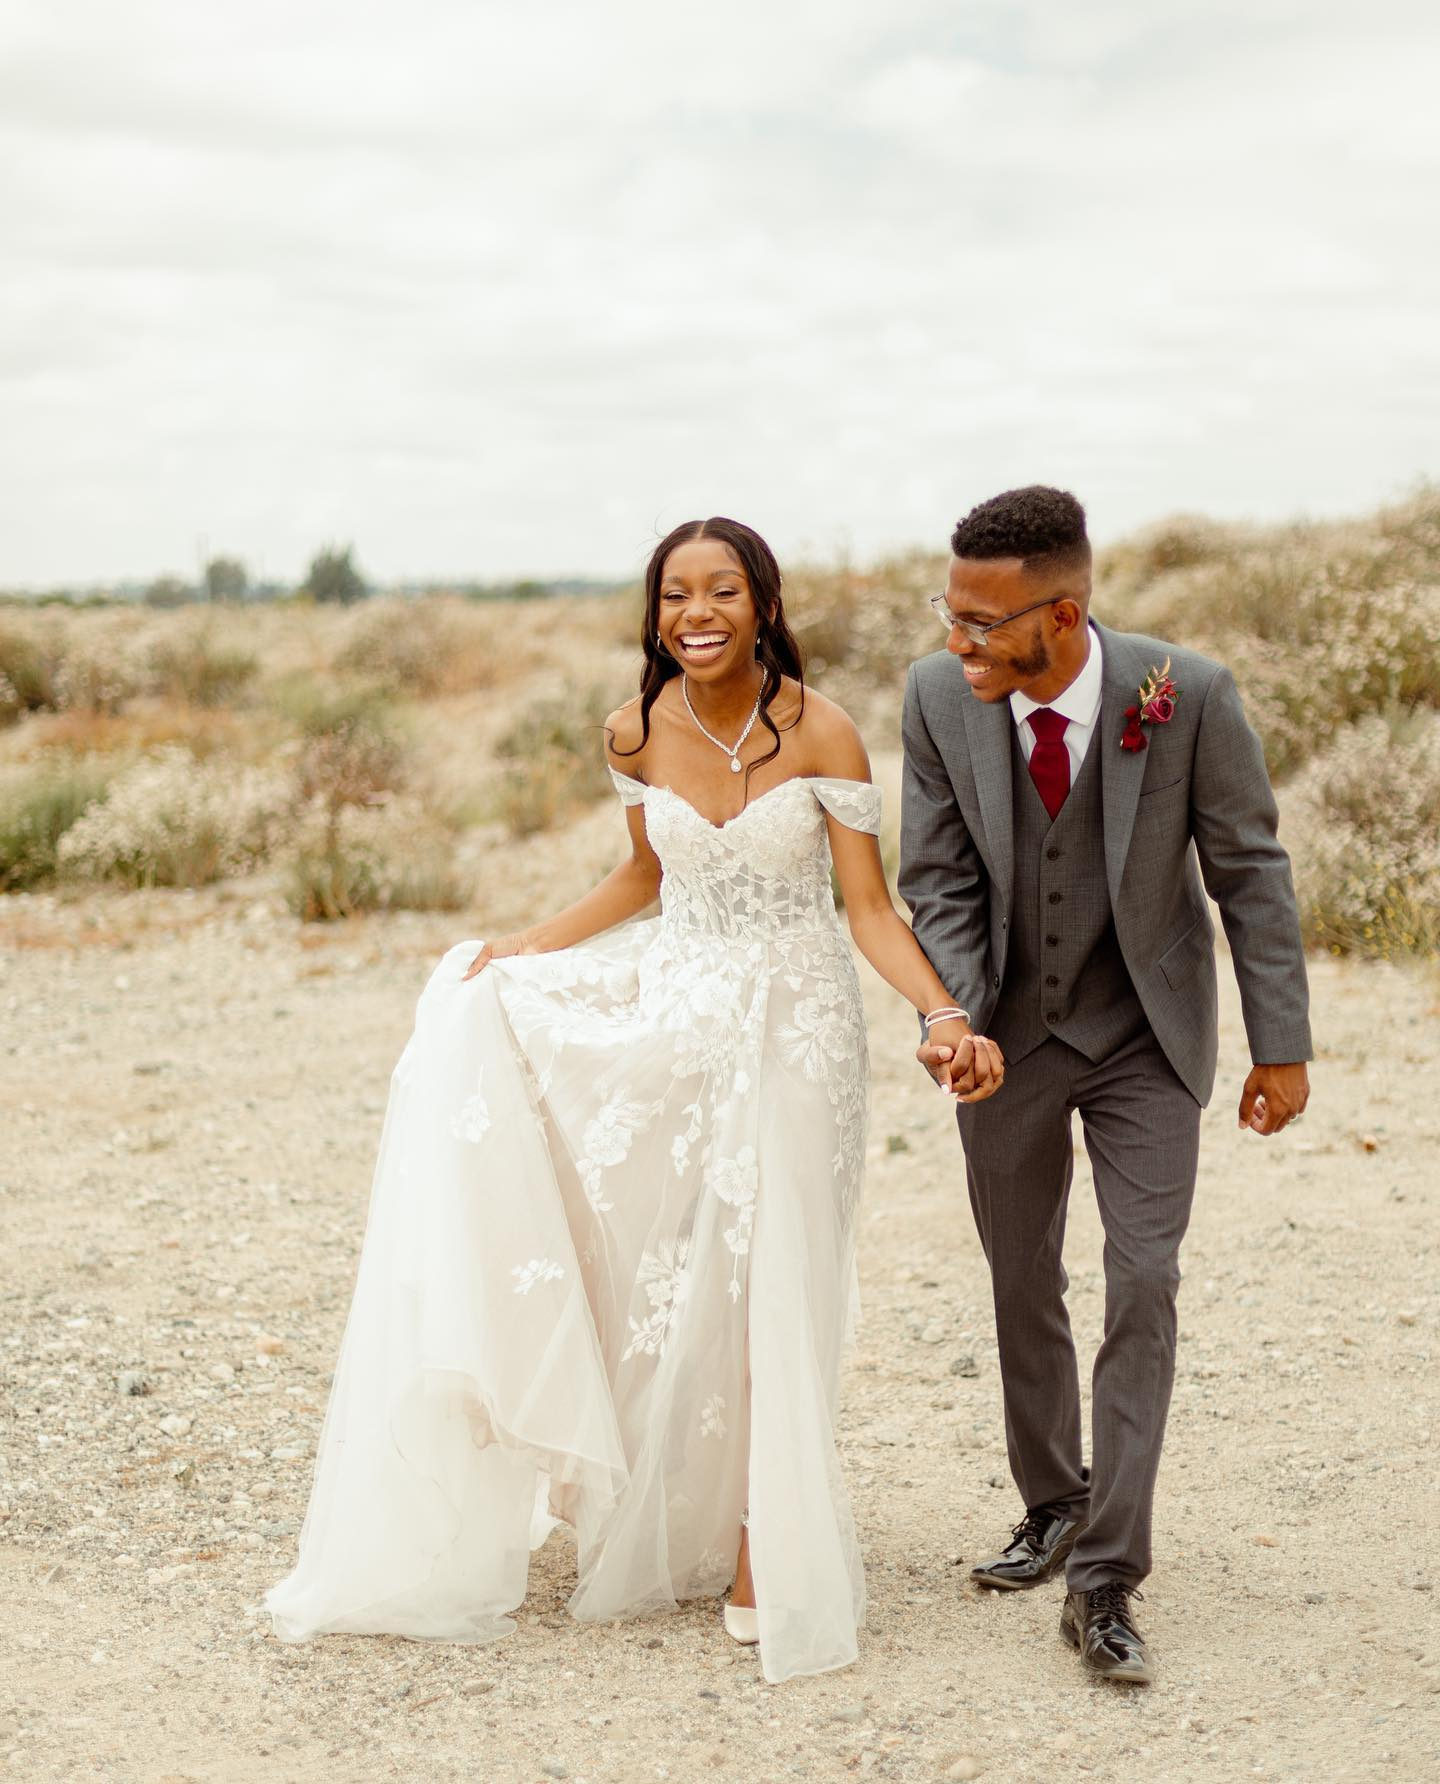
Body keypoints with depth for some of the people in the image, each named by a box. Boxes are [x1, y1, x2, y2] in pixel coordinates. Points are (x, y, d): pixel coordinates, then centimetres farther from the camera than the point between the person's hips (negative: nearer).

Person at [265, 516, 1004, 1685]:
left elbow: (871, 907, -11)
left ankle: (763, 1546, 16)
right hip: (671, 1010, 3)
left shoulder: (819, 733, -12)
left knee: (764, 1280, 1)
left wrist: (945, 1016, -25)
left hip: (792, 1024, -3)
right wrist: (519, 949, 11)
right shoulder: (638, 733, -1)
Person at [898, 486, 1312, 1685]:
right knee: (1022, 1284, 14)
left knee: (1144, 1287, -9)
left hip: (1146, 1037, -2)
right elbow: (939, 880, -7)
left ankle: (1105, 1581, -1)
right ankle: (1054, 1505, 36)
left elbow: (1249, 871, -12)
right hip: (1011, 1033, 3)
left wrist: (1282, 1045, -8)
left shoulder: (1188, 696, -23)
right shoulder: (940, 696, -17)